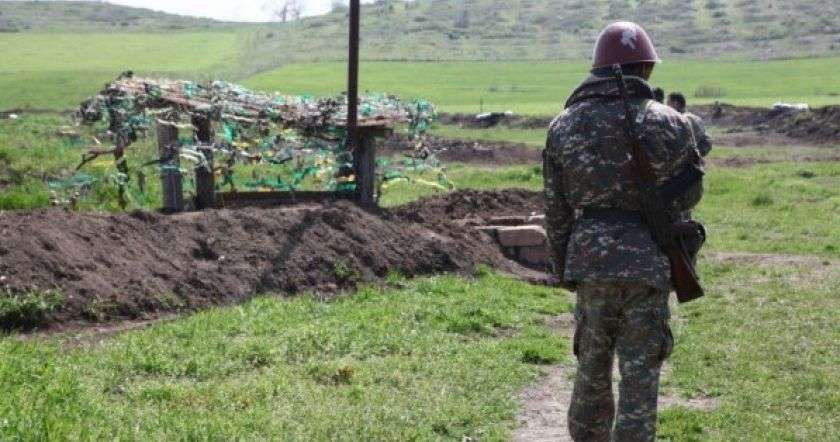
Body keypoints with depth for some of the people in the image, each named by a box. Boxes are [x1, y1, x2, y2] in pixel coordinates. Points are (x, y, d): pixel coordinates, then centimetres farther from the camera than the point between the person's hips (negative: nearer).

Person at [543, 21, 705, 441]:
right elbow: (689, 194, 6)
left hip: (589, 261, 3)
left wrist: (565, 268, 16)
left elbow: (556, 210, 5)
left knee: (592, 367, 18)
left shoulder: (564, 126, 3)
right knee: (639, 374, 3)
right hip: (647, 262, -3)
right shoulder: (666, 124, -6)